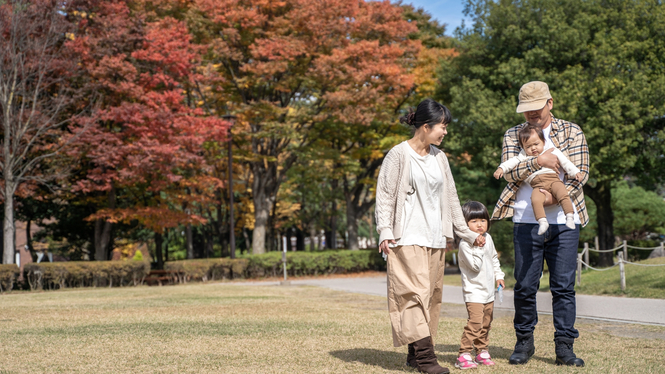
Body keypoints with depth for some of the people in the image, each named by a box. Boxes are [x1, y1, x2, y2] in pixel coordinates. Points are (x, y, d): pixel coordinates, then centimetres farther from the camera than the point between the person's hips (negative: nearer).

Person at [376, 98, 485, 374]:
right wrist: (385, 231, -16)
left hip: (436, 238, 7)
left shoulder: (439, 158, 14)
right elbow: (385, 195, -5)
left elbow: (450, 198, 20)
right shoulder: (399, 154, -4)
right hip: (408, 238, -7)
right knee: (415, 292, -13)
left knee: (432, 295, 5)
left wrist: (466, 233, 19)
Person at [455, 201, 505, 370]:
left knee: (486, 323, 13)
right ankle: (464, 354, -16)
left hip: (488, 290, 8)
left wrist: (498, 276, 18)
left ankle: (482, 351, 24)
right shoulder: (465, 243, -17)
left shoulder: (488, 238, 8)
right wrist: (479, 246, -23)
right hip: (474, 291, -8)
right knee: (475, 322, -18)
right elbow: (475, 265, -24)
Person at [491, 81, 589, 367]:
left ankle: (564, 346, 6)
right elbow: (509, 173, -4)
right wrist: (539, 161, -19)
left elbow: (581, 172, -2)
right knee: (525, 286, 3)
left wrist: (555, 196, -17)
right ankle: (524, 342, 17)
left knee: (564, 286, 0)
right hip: (526, 222, 0)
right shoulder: (513, 135, 10)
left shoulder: (571, 132, 8)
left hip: (564, 221, 0)